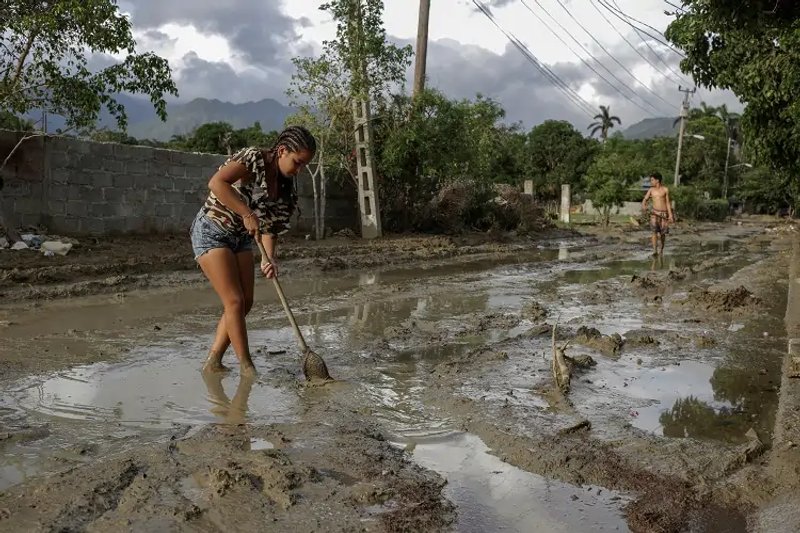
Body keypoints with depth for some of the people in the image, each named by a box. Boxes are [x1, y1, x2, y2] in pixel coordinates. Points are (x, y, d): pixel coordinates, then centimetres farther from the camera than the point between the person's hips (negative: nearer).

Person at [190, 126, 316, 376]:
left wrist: (270, 258, -16)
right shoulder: (253, 158, -21)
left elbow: (270, 224, 0)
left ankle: (212, 362, 15)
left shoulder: (286, 186, 1)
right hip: (211, 232, -8)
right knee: (234, 301, -11)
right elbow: (216, 183, -35)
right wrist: (247, 214, -35)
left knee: (245, 302, 4)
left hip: (241, 238, 8)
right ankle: (247, 368, -3)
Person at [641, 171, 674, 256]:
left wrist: (670, 215, -3)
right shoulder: (651, 190, 5)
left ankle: (661, 249, 28)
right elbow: (645, 199, 5)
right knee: (654, 231, -15)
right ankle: (655, 251, -19)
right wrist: (643, 205, -19)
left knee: (662, 233, 5)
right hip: (655, 213, 1)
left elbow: (668, 203, 2)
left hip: (664, 213, -1)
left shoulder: (665, 190, 0)